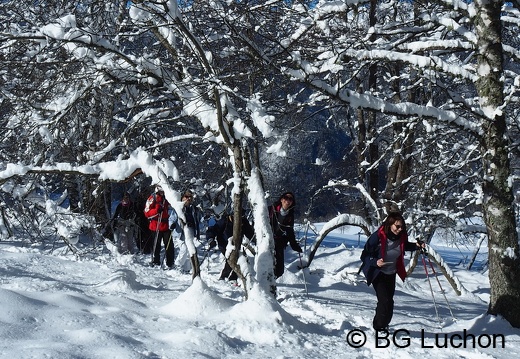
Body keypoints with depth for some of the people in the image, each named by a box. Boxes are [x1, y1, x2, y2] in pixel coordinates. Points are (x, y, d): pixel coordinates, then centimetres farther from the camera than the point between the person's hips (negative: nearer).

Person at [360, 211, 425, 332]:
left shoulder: (401, 237, -11)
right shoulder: (378, 236, -28)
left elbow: (405, 246, 15)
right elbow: (365, 255, -21)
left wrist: (416, 245, -2)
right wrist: (375, 262, -37)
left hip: (391, 274, 6)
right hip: (378, 273, -6)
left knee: (388, 300, 16)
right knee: (385, 301, -15)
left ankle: (382, 325, 35)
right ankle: (379, 327, 3)